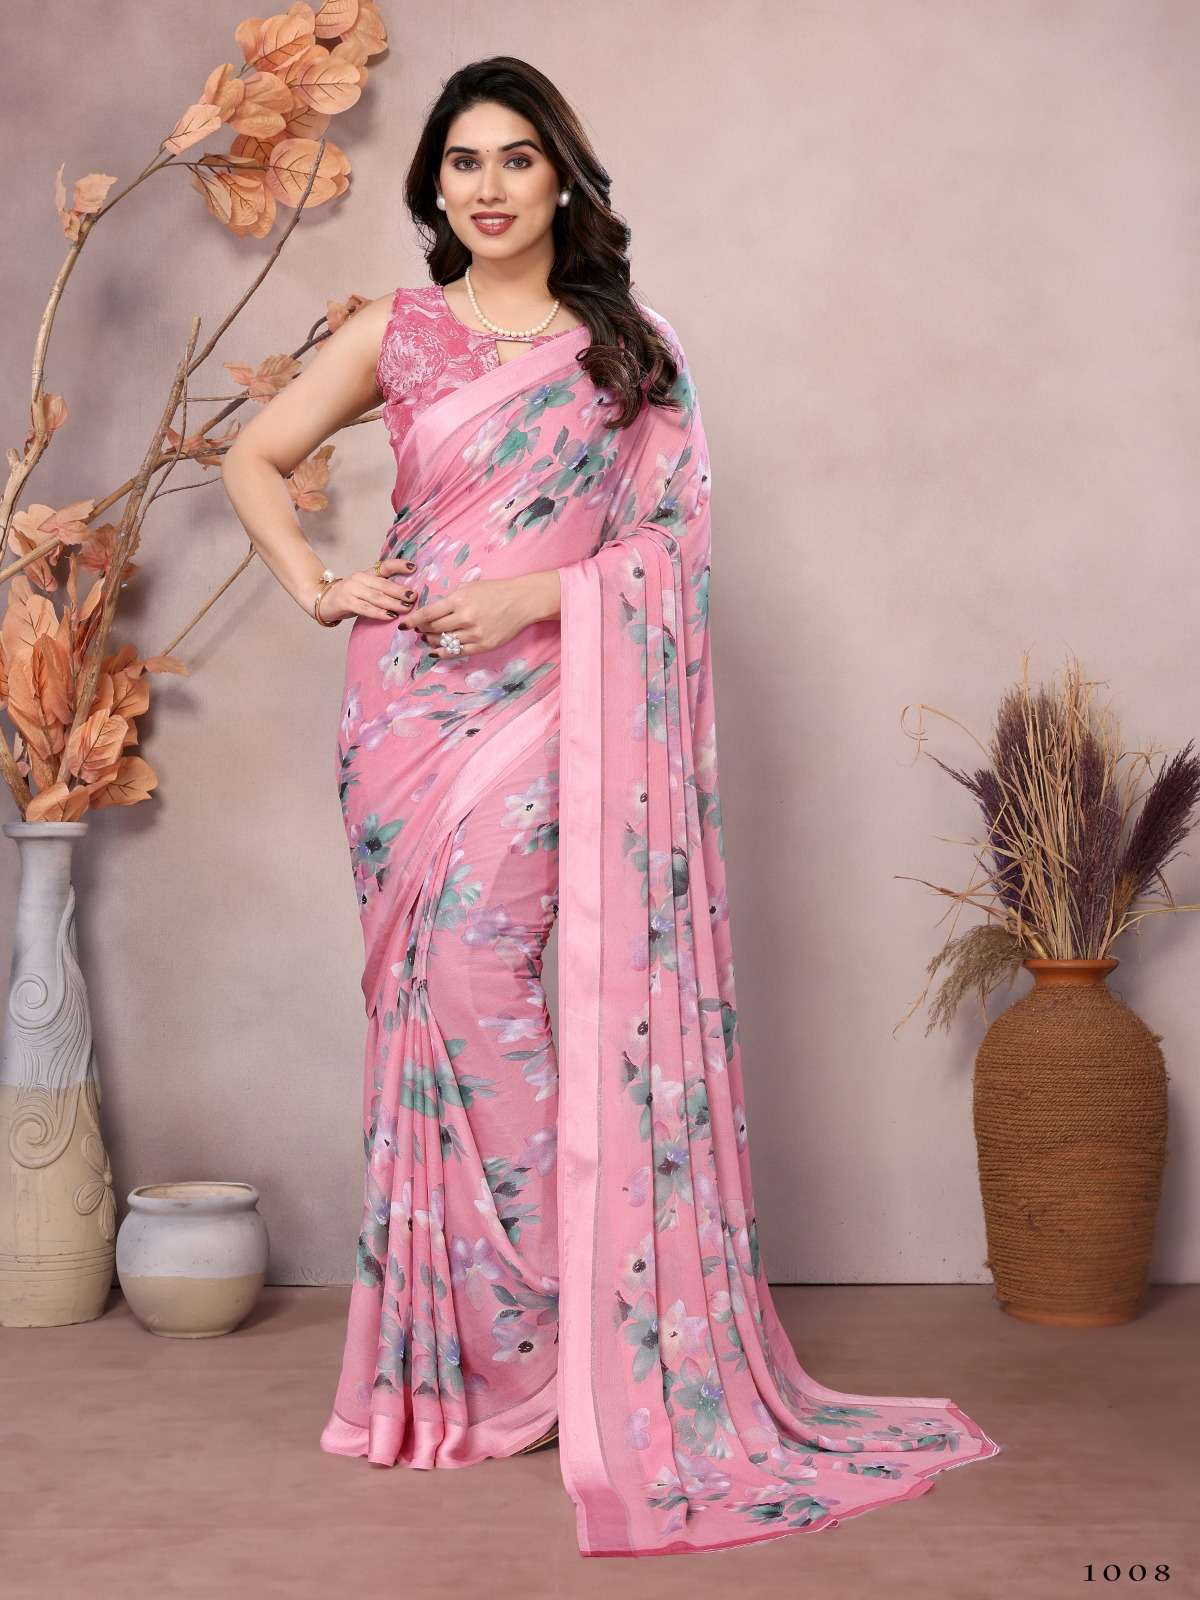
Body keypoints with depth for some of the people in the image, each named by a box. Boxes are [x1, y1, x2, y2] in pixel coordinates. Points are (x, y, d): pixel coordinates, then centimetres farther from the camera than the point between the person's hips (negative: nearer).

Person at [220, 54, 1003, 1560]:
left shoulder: (631, 346, 8)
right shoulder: (395, 334, 10)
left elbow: (676, 534, 3)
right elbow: (254, 455, 16)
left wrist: (541, 591, -11)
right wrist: (318, 587, 1)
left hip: (549, 698, -2)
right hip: (408, 694, 2)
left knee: (484, 992, -10)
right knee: (427, 999, 2)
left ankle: (533, 1345, 3)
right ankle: (448, 1366, 13)